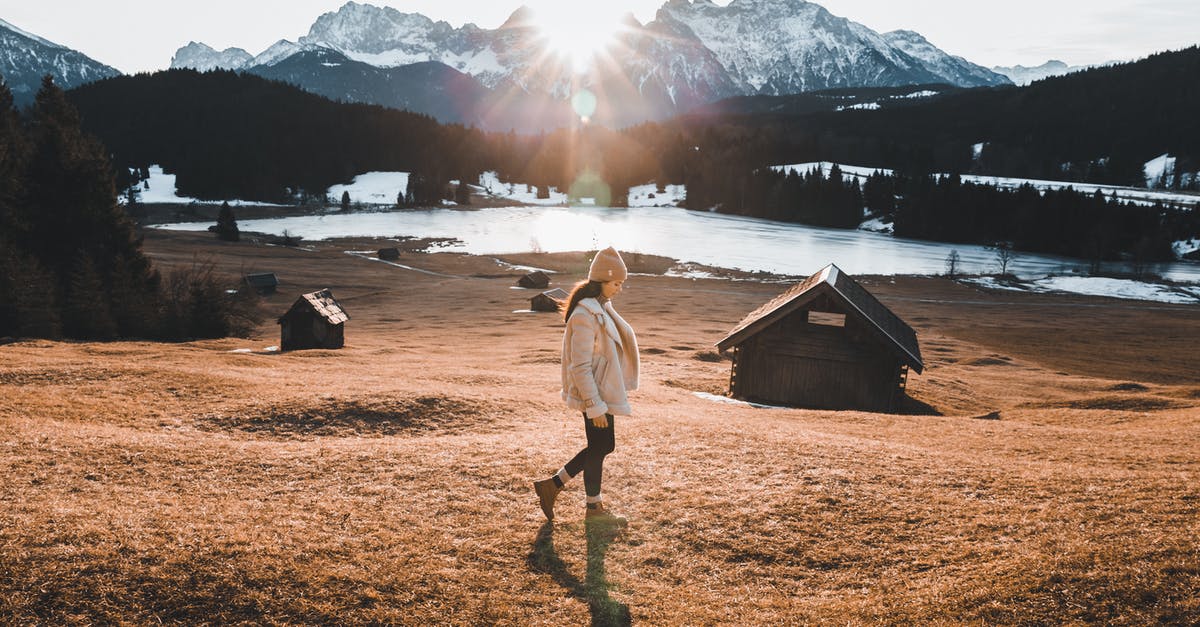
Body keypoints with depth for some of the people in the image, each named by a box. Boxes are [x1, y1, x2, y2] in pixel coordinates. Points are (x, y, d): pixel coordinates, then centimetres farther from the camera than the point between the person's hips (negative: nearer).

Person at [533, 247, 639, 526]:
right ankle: (594, 508, 22)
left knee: (602, 446, 16)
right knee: (600, 447, 4)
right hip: (595, 394, -10)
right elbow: (580, 366, -24)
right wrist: (595, 406, -22)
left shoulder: (601, 306, 8)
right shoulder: (585, 314, -23)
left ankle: (552, 485, 24)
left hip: (604, 390, 10)